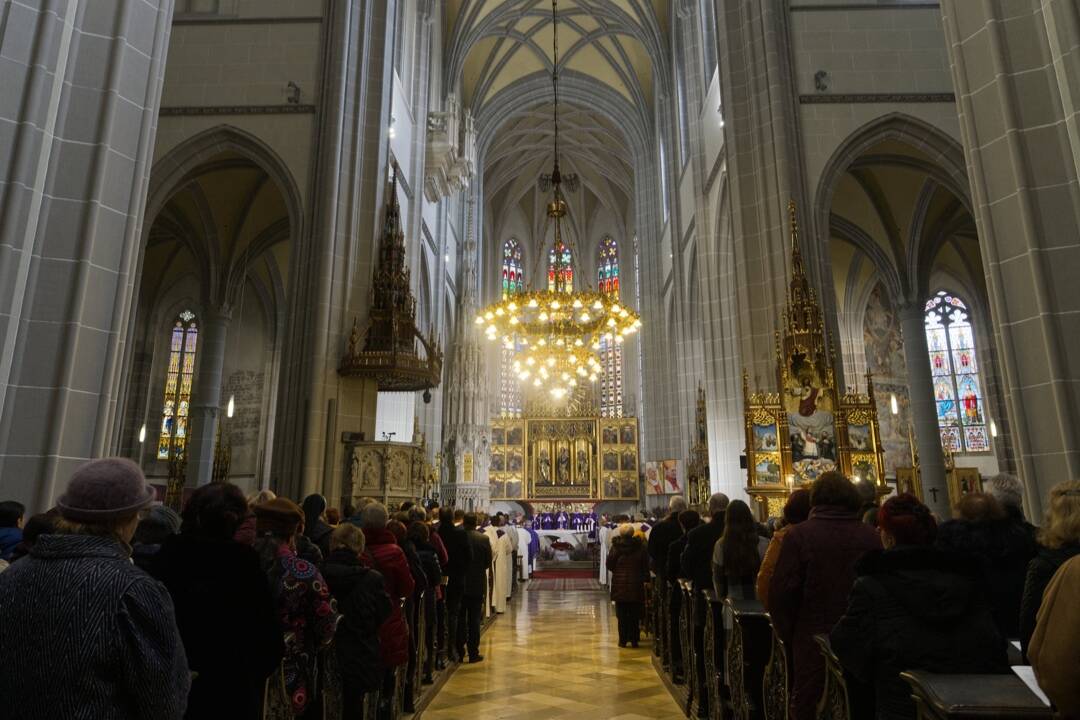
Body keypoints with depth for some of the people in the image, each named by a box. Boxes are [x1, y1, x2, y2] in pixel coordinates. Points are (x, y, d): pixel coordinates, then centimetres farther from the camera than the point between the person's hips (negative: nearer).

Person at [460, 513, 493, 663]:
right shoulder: (483, 539, -11)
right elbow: (488, 561, -4)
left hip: (459, 583, 1)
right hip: (477, 584, -1)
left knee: (460, 618, 14)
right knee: (474, 619, 8)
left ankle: (459, 651, 21)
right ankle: (473, 653, 12)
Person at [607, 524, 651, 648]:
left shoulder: (616, 546, -6)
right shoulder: (640, 546, -5)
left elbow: (609, 565, 0)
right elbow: (646, 566, -2)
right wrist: (645, 578, 9)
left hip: (620, 586, 0)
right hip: (636, 586, 0)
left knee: (622, 615, 8)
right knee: (635, 615, 10)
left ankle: (623, 640, 10)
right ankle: (634, 640, 13)